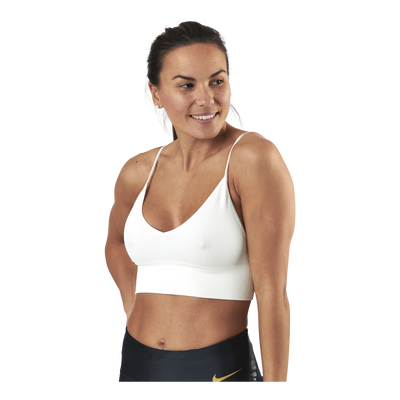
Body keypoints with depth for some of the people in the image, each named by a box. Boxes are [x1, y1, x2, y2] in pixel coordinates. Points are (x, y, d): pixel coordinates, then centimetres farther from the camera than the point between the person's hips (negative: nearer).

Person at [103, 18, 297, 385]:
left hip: (221, 368, -4)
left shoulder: (254, 156, -13)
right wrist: (134, 312, 10)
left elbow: (273, 291, -16)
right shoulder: (136, 172, 1)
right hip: (138, 365, 5)